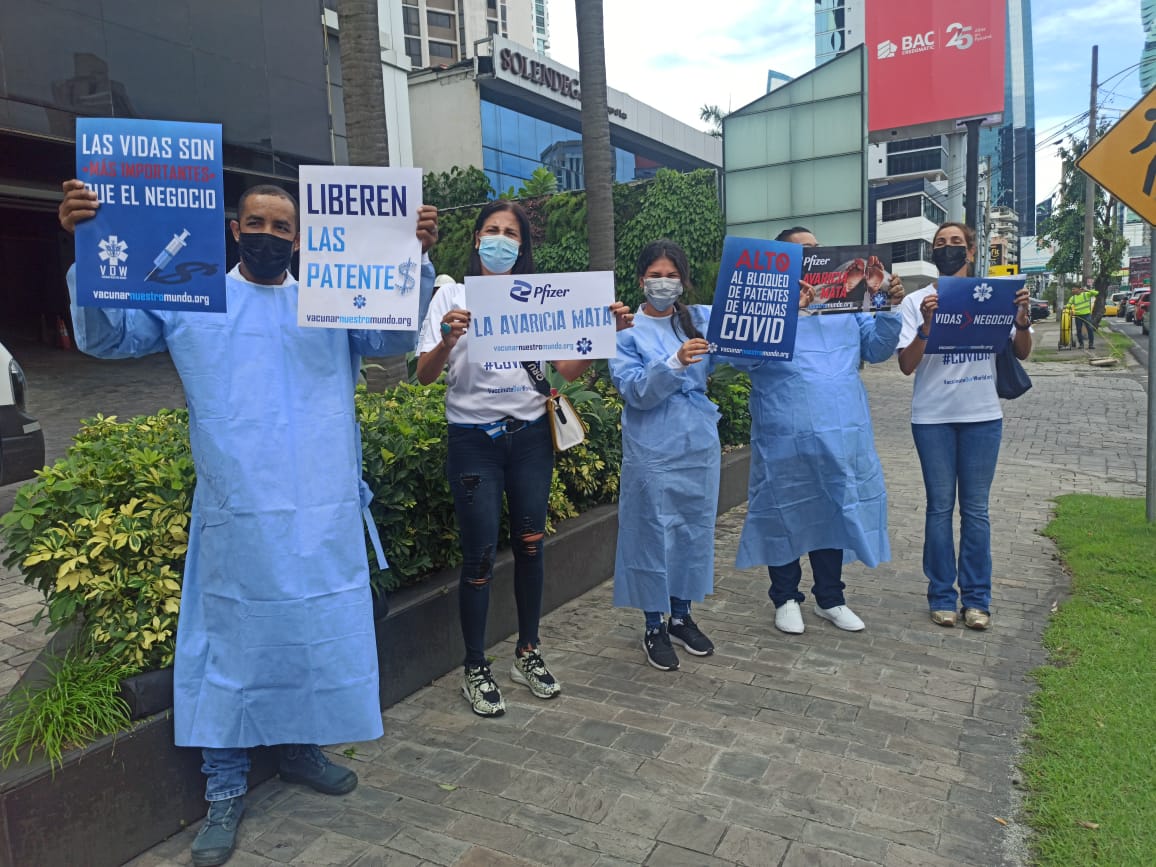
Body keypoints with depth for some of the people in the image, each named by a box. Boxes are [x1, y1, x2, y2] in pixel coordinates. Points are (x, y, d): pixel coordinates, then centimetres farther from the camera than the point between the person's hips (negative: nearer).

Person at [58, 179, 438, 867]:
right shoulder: (190, 299, 8)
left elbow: (397, 337, -3)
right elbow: (105, 335, 4)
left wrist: (416, 262, -19)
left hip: (322, 514, 2)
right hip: (235, 515, -1)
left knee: (320, 633, 12)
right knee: (231, 641, 6)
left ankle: (301, 747, 34)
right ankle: (226, 787, 21)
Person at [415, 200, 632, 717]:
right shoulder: (453, 295, -1)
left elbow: (568, 370, 1)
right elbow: (425, 376, -9)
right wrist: (448, 340, -29)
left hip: (530, 435, 3)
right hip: (475, 438, -3)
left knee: (530, 544, 8)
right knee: (480, 555, -2)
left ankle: (528, 654, 27)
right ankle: (475, 670, 15)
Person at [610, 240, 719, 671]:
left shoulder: (703, 319, 6)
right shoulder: (626, 331, -3)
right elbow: (634, 391, -13)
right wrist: (675, 363, -27)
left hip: (700, 445, 4)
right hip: (653, 452, -3)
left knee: (694, 531, 13)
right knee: (655, 535, 4)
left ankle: (682, 616, 32)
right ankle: (654, 627, 22)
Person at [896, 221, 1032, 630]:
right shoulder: (917, 301, -1)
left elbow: (1022, 352, 2)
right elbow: (906, 365, -8)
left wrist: (1023, 319, -17)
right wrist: (926, 326, -24)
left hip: (982, 416, 1)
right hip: (933, 418, -1)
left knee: (975, 508, 7)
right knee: (940, 507, 6)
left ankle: (977, 598, 17)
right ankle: (942, 596, 16)